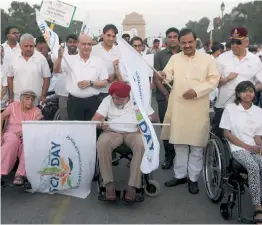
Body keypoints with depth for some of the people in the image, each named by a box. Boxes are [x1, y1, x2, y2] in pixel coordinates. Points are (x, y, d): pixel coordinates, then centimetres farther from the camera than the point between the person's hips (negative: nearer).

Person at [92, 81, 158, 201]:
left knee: (142, 145, -35)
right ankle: (108, 183, -25)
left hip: (134, 132, 0)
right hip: (113, 132, 1)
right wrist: (100, 124, -23)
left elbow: (154, 117, 8)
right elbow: (95, 119, 0)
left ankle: (133, 185, -30)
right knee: (102, 143, -34)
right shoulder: (107, 100, 8)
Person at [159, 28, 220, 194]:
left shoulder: (208, 59, 2)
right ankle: (180, 175, 25)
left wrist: (197, 91, -16)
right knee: (179, 143, 11)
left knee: (197, 145, 5)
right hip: (178, 107, 3)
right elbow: (169, 75, -2)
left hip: (198, 109, -2)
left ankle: (194, 178, 18)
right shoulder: (174, 58, 10)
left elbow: (214, 80, -3)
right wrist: (164, 75, -26)